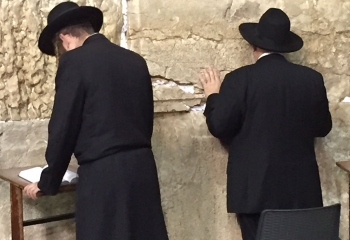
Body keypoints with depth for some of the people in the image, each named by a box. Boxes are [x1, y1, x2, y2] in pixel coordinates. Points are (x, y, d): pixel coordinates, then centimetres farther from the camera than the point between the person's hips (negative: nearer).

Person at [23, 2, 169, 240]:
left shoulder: (74, 61, -7)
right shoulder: (136, 60, 11)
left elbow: (63, 128, -6)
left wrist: (48, 182, 6)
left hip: (103, 175, -6)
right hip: (143, 169, 7)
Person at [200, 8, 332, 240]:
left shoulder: (240, 79, -10)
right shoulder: (312, 78, 1)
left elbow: (220, 127, -8)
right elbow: (322, 127, 9)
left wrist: (213, 96, 8)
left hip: (256, 188, -3)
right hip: (301, 188, 3)